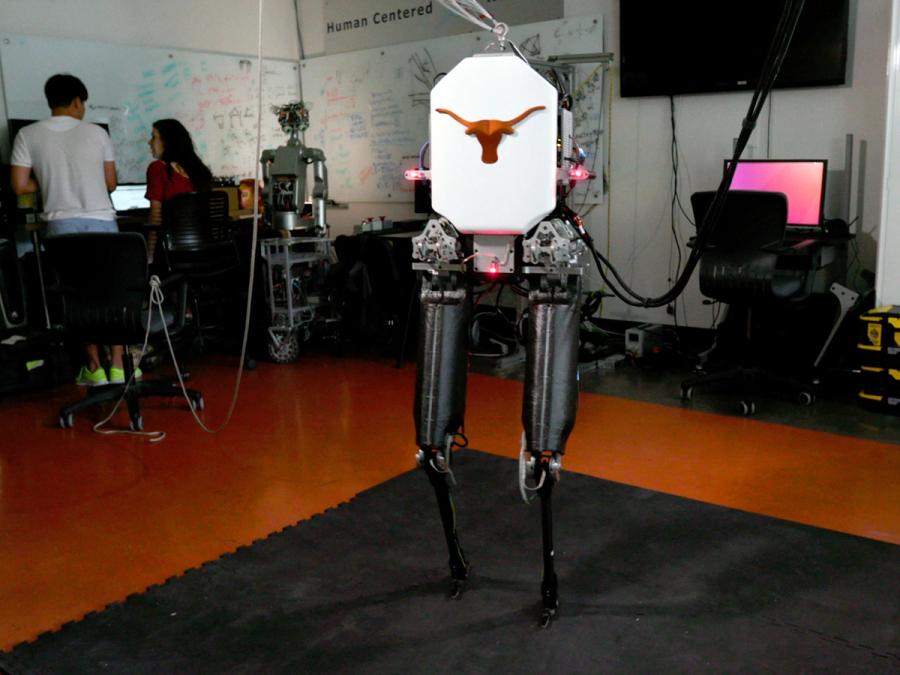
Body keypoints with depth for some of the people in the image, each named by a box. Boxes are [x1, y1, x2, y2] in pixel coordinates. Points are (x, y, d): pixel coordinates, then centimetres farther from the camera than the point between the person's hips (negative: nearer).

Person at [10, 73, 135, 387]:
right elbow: (111, 184, 8)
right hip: (101, 221, 0)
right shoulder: (97, 133, 2)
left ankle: (95, 368, 12)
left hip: (62, 225, 1)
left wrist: (50, 183, 17)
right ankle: (118, 366, 9)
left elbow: (20, 186, -1)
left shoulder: (28, 135, 1)